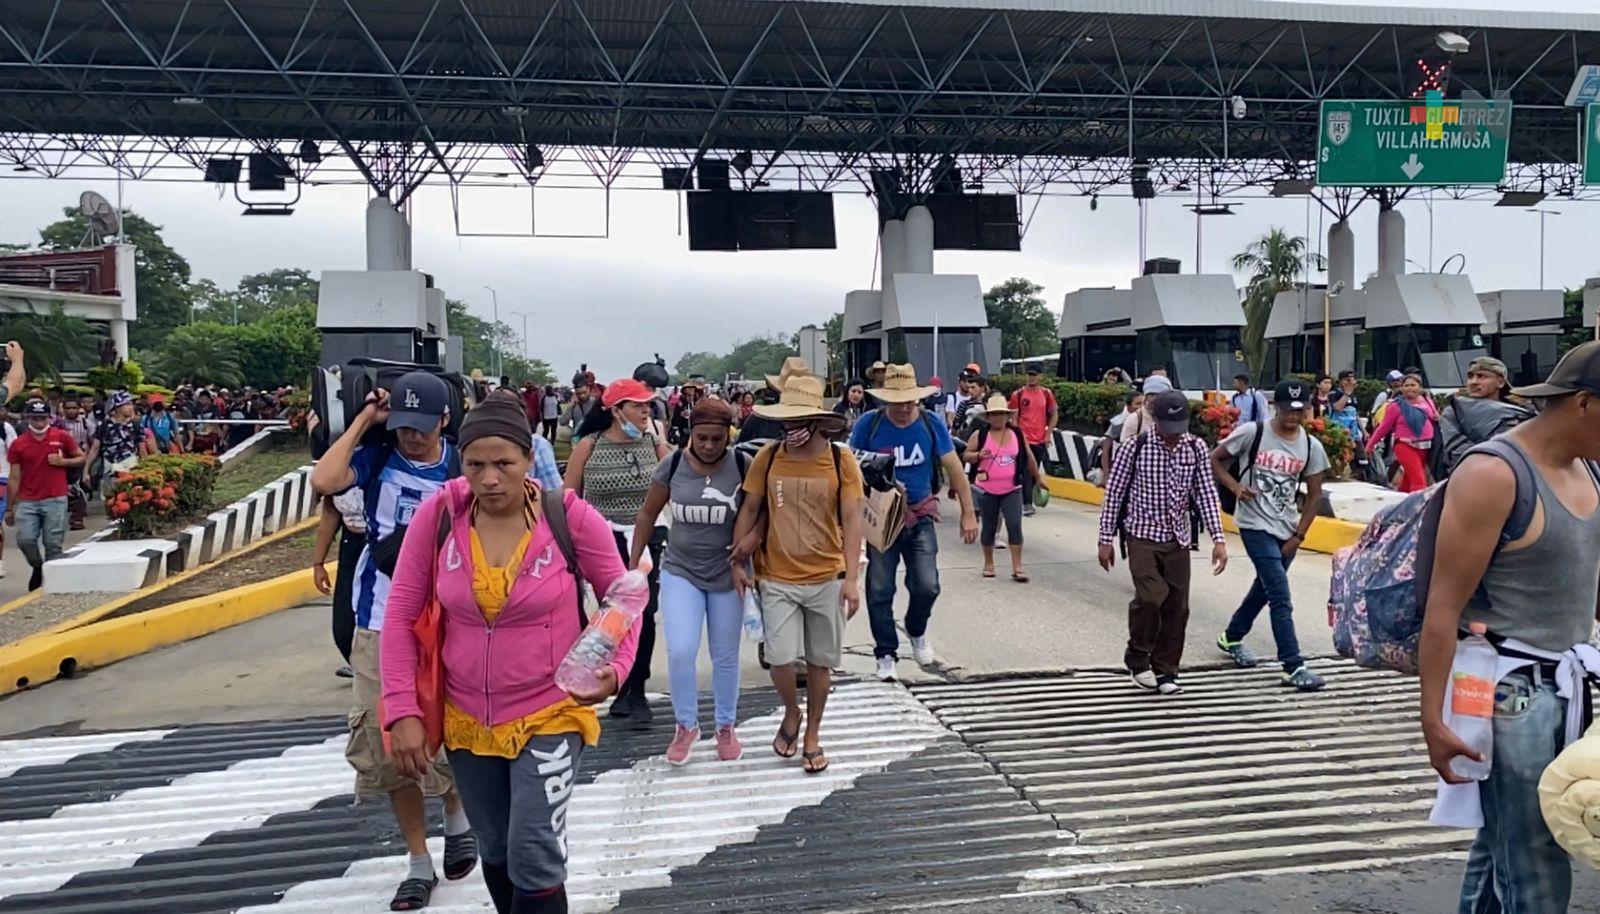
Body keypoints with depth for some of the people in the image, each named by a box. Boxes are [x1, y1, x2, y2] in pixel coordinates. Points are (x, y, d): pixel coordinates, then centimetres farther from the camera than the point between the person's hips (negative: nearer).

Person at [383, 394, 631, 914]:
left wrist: (616, 667, -20)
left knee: (534, 859, -9)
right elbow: (401, 615, -4)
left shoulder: (571, 517, -16)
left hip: (549, 714, -3)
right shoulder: (439, 514, -11)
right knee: (496, 853, 20)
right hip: (466, 719, 3)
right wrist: (402, 710, -8)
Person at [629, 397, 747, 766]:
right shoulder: (673, 465, -7)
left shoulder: (742, 466, -11)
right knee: (680, 651, -11)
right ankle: (686, 725, 12)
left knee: (725, 655, 11)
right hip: (681, 571, 0)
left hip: (727, 574, 0)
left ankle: (726, 727, 32)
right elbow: (647, 515, 3)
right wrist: (633, 565, 6)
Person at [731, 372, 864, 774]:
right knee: (781, 658, -6)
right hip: (777, 579, 0)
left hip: (827, 579, 0)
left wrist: (852, 578, -14)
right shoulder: (767, 457, -4)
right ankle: (791, 714, 26)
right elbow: (749, 509, 5)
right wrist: (738, 561, 1)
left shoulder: (842, 461, -8)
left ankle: (812, 734, 31)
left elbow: (851, 520, -7)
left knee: (820, 661, 10)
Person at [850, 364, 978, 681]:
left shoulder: (931, 425, -5)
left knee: (926, 586, -6)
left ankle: (917, 633, 26)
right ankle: (886, 654, 18)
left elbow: (954, 469, 0)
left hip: (921, 516, 1)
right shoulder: (869, 424, -8)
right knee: (879, 590, 1)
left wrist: (968, 513, -3)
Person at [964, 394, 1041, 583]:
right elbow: (967, 456, 0)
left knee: (1015, 525, -8)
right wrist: (979, 455, -21)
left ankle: (1017, 567, -4)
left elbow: (1028, 457, 13)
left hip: (1012, 489, 1)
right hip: (987, 490, -1)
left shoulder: (1017, 434, 3)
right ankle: (989, 564, 24)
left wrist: (1037, 478, 20)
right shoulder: (980, 435, -3)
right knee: (989, 526, 10)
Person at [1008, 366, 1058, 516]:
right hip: (1024, 439, -3)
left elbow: (1053, 415, 10)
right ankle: (1027, 504, -11)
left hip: (1040, 440, 3)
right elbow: (1014, 417, 1)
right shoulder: (1018, 394, -1)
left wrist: (1048, 434, 1)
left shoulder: (1047, 393, 4)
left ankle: (1027, 500, 24)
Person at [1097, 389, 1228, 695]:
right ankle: (1138, 659, 4)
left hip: (1178, 539, 4)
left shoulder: (1196, 449, -2)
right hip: (1142, 536, -4)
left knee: (1177, 606, 4)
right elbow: (1114, 494, -5)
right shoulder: (1135, 447, -11)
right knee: (1151, 597, -19)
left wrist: (1218, 539, -8)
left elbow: (1206, 494, 0)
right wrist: (1106, 540, -4)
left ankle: (1165, 671, 19)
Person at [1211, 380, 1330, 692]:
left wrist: (1298, 535, 1)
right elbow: (1215, 459, -1)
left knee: (1265, 587, 20)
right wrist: (1236, 487, -17)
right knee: (1281, 595, -11)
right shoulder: (1252, 432, -11)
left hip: (1287, 530, 6)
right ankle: (1293, 666, -6)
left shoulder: (1311, 446, 0)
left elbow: (1314, 494, 6)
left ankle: (1232, 637, 41)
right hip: (1255, 524, -5)